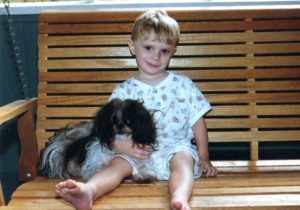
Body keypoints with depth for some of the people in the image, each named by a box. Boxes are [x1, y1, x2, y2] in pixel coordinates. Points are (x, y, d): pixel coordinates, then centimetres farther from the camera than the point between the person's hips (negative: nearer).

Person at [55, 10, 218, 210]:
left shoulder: (183, 85, 7)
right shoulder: (124, 91, 6)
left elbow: (198, 122, 10)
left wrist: (204, 159, 7)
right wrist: (124, 146, -19)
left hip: (176, 147, 0)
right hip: (138, 154, 1)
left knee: (182, 159, -32)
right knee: (119, 163, -26)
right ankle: (88, 190, -54)